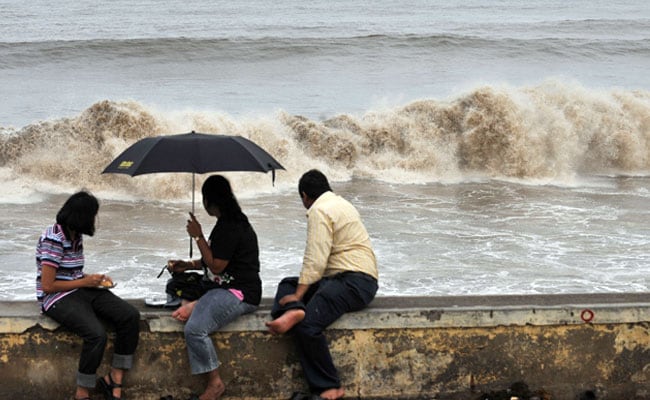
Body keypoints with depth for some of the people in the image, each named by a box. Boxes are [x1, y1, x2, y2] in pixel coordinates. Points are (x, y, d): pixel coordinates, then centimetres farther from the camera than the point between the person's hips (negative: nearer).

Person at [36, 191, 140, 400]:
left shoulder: (76, 235, 9)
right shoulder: (53, 239, -17)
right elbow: (47, 286, -18)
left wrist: (94, 278, 3)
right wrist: (85, 282, -12)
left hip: (80, 290, 8)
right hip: (57, 298, -8)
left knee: (130, 316, -12)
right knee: (97, 334, -32)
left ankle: (114, 377, -6)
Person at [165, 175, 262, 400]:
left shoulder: (230, 227, -16)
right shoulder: (231, 221, 15)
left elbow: (216, 266, -17)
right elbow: (216, 261, 22)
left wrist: (198, 237, -10)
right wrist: (187, 265, 15)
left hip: (239, 294, -11)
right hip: (223, 287, 11)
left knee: (195, 329, -26)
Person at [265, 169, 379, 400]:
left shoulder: (319, 211, -7)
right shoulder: (340, 203, 25)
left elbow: (315, 260, -16)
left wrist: (298, 295, -14)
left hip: (355, 281, -11)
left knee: (307, 324, -24)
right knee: (287, 284, 11)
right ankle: (294, 312, -23)